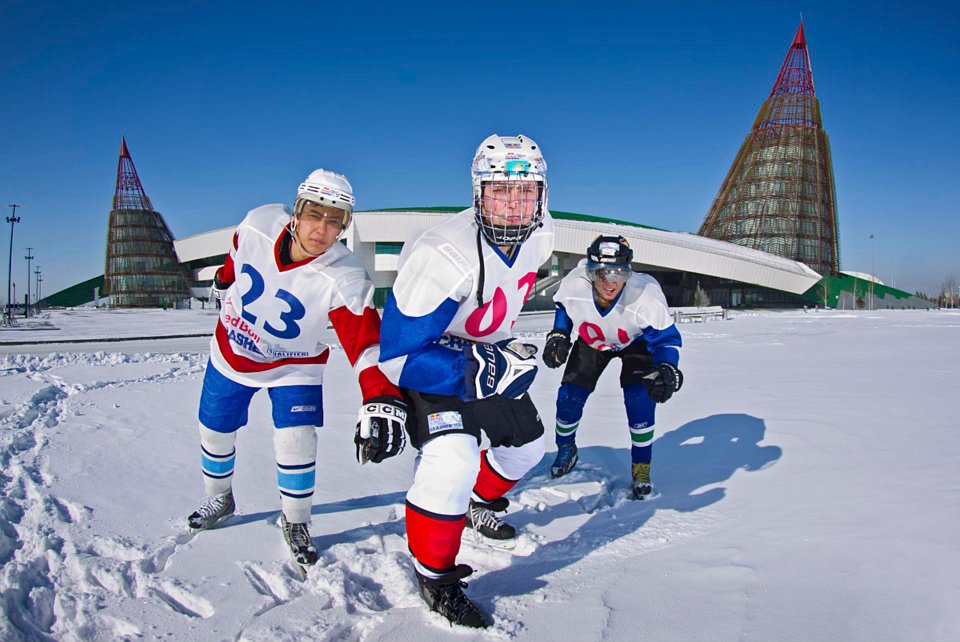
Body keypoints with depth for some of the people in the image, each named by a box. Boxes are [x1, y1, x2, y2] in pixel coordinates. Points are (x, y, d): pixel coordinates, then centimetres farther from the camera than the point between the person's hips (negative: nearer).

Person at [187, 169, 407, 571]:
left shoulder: (344, 279, -33)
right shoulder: (259, 225, -24)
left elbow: (366, 341, -41)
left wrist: (382, 400, -56)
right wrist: (224, 280, 21)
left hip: (294, 366, -3)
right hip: (231, 351, 3)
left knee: (296, 442, -14)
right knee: (215, 432, 15)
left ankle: (295, 522, 15)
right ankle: (219, 498, 46)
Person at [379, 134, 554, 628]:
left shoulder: (539, 237, -13)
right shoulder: (443, 257, -37)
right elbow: (398, 356, -33)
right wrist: (477, 369, -42)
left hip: (490, 355, 7)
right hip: (426, 361, -7)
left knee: (526, 446, 18)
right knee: (453, 460, -26)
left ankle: (479, 503, 49)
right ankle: (433, 576, -1)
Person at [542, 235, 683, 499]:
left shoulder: (646, 296, -41)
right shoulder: (574, 284, -33)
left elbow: (667, 338, -30)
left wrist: (667, 370, -48)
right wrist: (558, 335, -17)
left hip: (636, 341, -2)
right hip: (591, 340, 3)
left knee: (640, 399, -21)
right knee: (569, 396, -5)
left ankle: (641, 467, 3)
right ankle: (566, 449, 27)